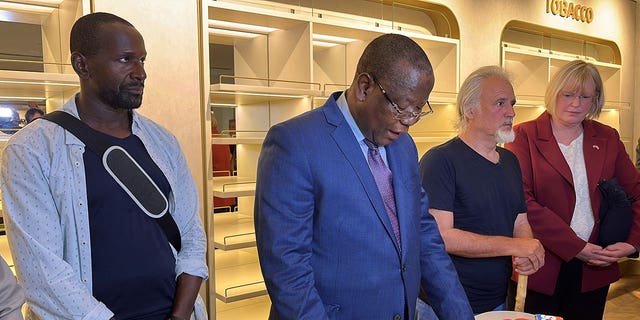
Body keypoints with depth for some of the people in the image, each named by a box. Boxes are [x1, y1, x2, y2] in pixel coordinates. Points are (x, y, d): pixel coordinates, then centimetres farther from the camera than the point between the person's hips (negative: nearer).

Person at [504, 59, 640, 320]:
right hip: (541, 266, -4)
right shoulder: (525, 135, -5)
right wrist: (575, 247, -16)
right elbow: (520, 199, -15)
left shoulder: (607, 138, 9)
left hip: (594, 269, 4)